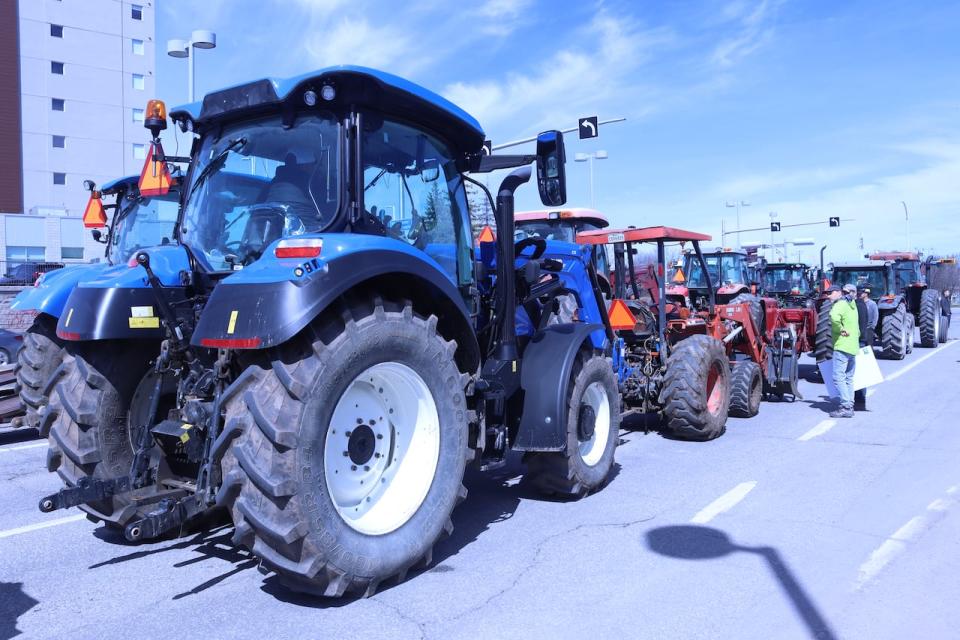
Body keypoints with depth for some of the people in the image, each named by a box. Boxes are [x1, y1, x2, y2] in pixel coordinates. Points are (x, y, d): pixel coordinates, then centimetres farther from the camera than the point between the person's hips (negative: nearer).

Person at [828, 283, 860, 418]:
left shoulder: (841, 304, -11)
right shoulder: (851, 305, 20)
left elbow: (834, 317, -34)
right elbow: (857, 328, 29)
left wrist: (840, 330, -21)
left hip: (842, 346, -10)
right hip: (853, 347, 10)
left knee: (838, 377, -10)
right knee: (848, 378, 14)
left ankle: (846, 407, -12)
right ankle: (849, 406, 16)